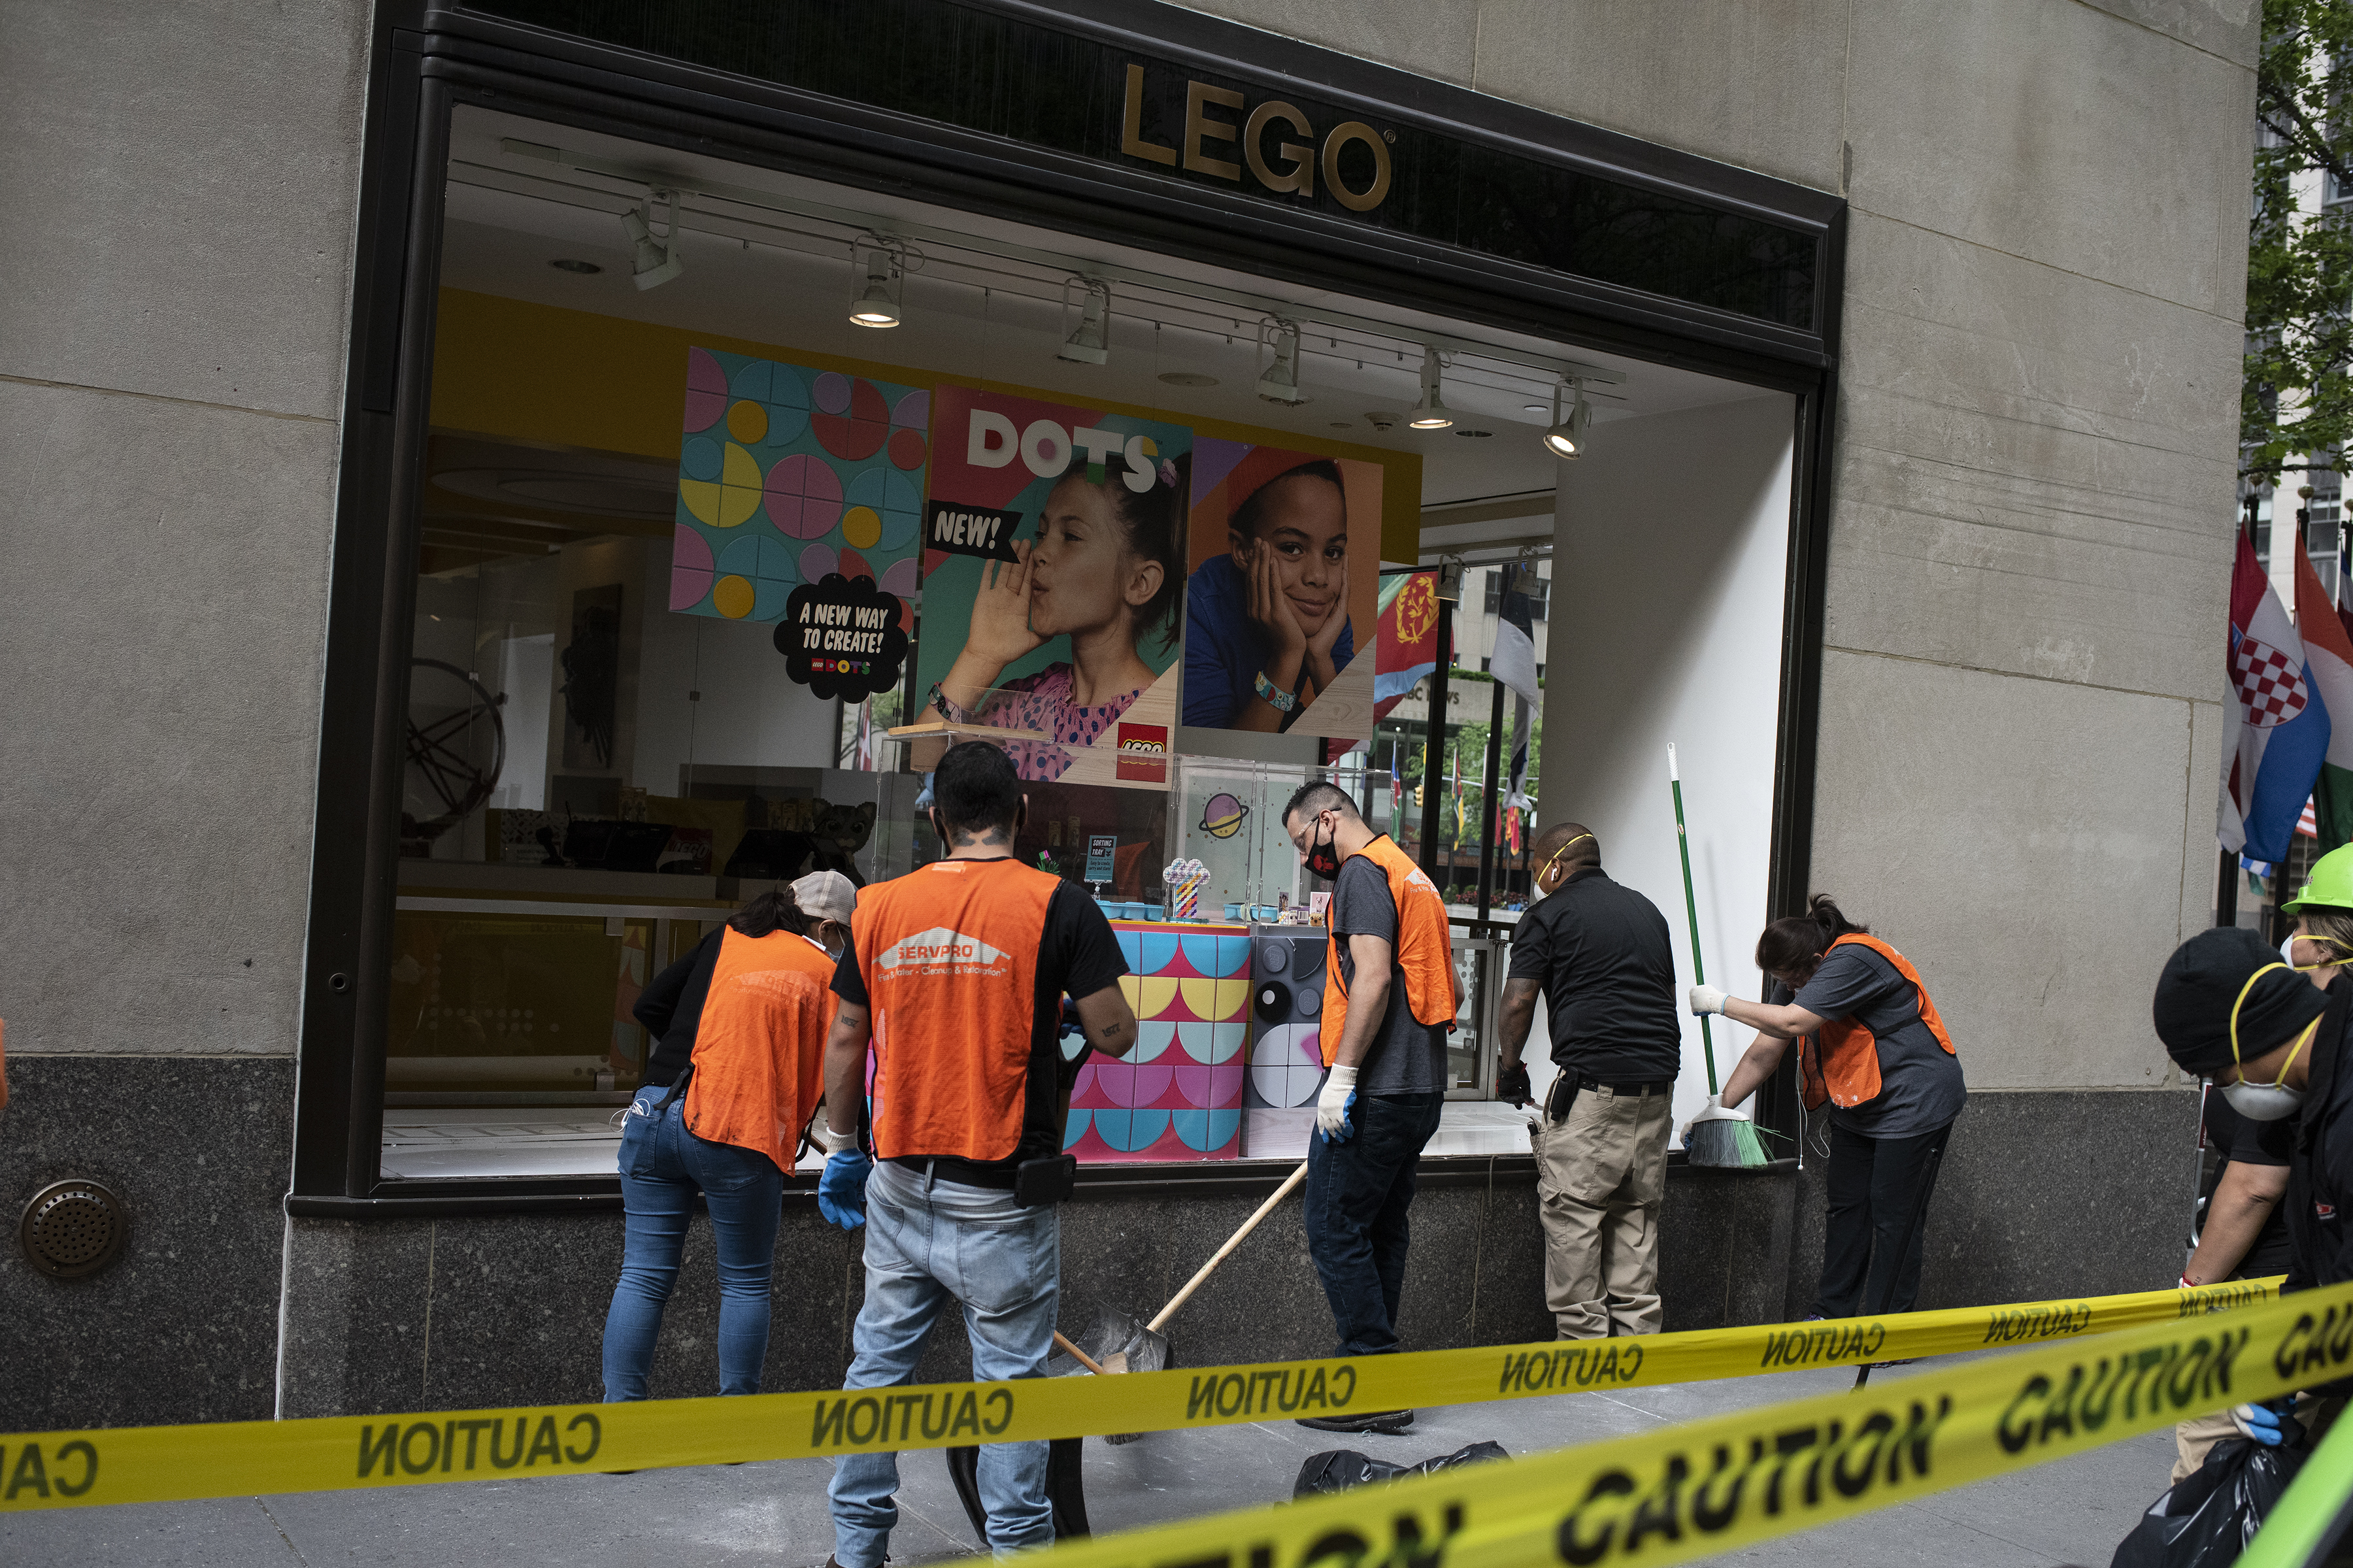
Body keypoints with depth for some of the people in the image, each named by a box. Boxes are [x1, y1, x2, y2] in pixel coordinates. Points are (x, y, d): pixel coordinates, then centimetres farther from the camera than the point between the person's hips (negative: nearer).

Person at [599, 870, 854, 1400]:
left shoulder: (725, 940, 16)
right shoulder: (827, 975, 4)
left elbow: (649, 1007, 17)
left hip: (654, 1114, 4)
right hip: (740, 1136, -4)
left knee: (643, 1277, 7)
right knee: (745, 1284, 10)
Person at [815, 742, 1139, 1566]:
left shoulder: (881, 906, 3)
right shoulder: (1056, 904, -9)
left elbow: (845, 1041, 9)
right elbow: (1114, 1034, -8)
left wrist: (842, 1150, 20)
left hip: (898, 1182, 4)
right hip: (1003, 1194, -4)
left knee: (879, 1363, 15)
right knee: (1009, 1377, 6)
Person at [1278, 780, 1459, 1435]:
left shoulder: (1362, 871, -8)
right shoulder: (1412, 875, 21)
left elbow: (1373, 978, -20)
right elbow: (1451, 988, 23)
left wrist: (1342, 1074, -21)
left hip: (1373, 1092, -10)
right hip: (1420, 1088, 10)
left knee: (1336, 1230, -5)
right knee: (1383, 1232, 13)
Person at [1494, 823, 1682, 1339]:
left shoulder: (1548, 914, 0)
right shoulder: (1647, 910, 19)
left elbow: (1518, 1002, -5)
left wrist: (1511, 1067, 10)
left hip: (1592, 1082, -7)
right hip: (1658, 1081, 7)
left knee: (1572, 1210, 0)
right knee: (1638, 1213, 13)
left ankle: (1584, 1340, 0)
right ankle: (1638, 1337, 15)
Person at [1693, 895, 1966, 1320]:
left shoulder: (1854, 961, -27)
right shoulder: (1798, 975, 1)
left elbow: (1792, 1022, -33)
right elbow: (1766, 1050, 5)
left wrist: (1721, 1004, -23)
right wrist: (1719, 1106, 2)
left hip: (1913, 1104, -9)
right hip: (1856, 1106, 9)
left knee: (1895, 1217, -4)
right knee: (1846, 1208, 8)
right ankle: (1831, 1316, 15)